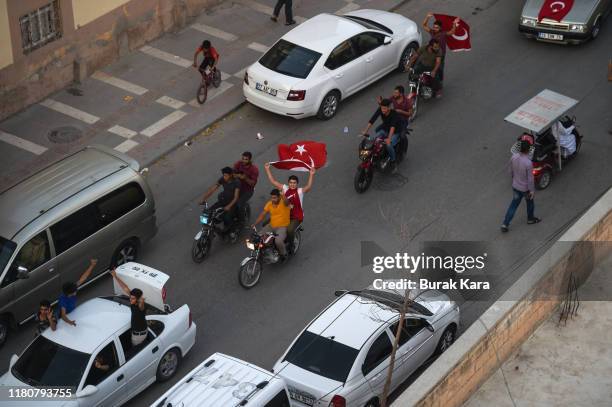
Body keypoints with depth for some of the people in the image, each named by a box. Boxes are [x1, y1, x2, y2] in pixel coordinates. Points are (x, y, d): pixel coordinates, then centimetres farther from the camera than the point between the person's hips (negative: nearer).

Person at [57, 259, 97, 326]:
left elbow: (83, 278, -18)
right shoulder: (63, 300, -42)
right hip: (66, 317, -6)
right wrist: (69, 322, -74)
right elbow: (63, 315, -52)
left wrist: (92, 266, -20)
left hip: (73, 312, 6)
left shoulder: (73, 288, -24)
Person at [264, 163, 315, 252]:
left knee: (289, 230, -30)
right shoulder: (285, 188, 4)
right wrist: (267, 169, 2)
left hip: (296, 217, -5)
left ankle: (290, 245, -3)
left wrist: (311, 175, -40)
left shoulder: (300, 191, -8)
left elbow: (309, 186, -27)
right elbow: (273, 181, 6)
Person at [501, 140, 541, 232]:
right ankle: (530, 219, 48)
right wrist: (532, 190, -10)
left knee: (514, 204, 19)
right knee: (530, 203, 24)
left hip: (515, 186, 5)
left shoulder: (513, 157, -15)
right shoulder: (528, 163, -33)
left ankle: (505, 224, 18)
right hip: (525, 188, -5)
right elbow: (530, 178, -23)